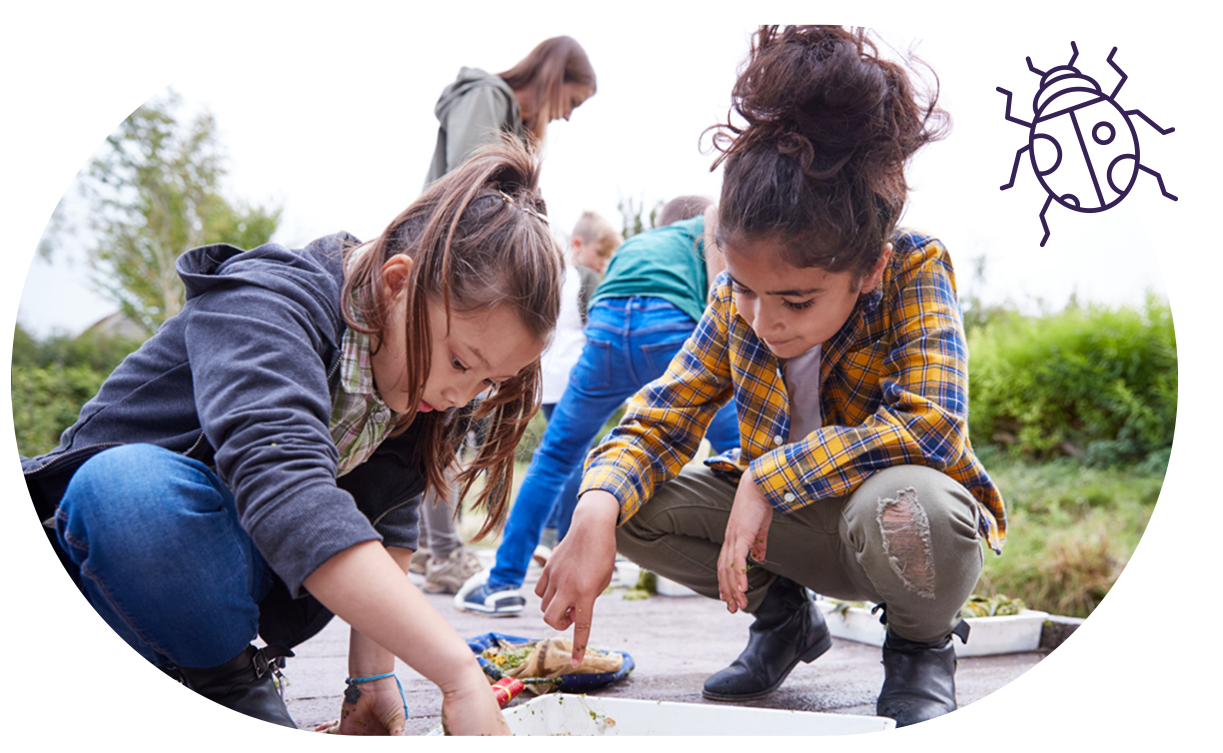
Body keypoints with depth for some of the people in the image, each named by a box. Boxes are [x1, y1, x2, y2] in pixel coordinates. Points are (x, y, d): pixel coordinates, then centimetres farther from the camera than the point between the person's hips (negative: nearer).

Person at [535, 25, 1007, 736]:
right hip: (789, 522, 5)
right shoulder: (736, 303, -12)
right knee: (628, 503, -14)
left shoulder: (917, 269, -23)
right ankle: (785, 615, 11)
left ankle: (924, 645, -4)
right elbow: (657, 423, -11)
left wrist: (767, 477, -34)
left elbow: (931, 423, -36)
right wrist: (596, 513, -33)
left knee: (899, 504, -41)